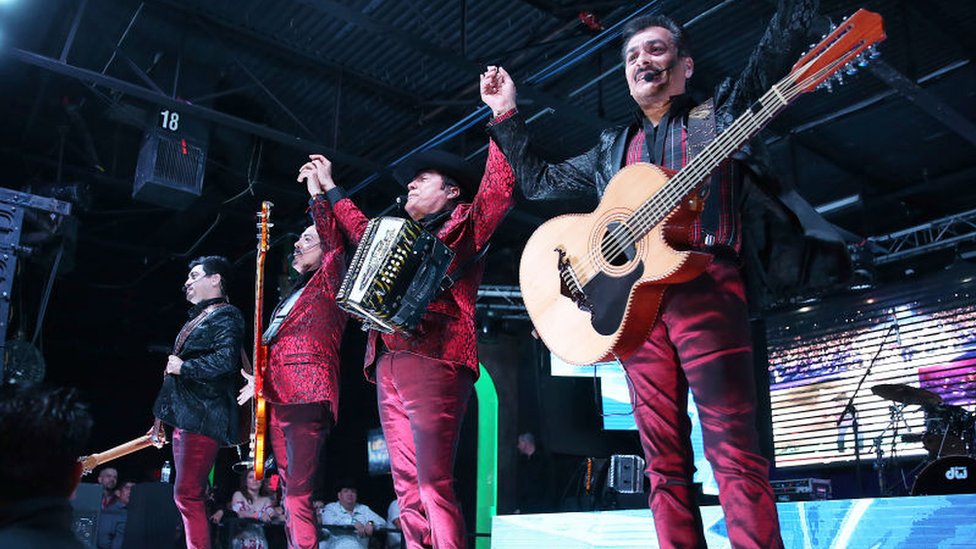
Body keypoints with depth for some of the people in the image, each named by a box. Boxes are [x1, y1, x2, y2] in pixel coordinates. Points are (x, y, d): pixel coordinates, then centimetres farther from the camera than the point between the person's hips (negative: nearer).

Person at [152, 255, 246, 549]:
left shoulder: (226, 316, -5)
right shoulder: (198, 318, 23)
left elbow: (226, 359, -20)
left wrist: (184, 367, -13)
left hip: (202, 417, -10)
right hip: (184, 417, 10)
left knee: (187, 495, -14)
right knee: (189, 496, 12)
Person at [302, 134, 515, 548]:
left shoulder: (464, 225, 9)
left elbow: (499, 185, -7)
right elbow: (363, 231, 47)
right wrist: (329, 188, 52)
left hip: (433, 359, -7)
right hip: (388, 364, 7)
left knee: (433, 482, -16)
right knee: (407, 484, 2)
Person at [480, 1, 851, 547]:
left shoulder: (719, 113, 16)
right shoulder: (612, 150, 27)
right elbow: (538, 181, 31)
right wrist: (507, 114, 26)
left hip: (706, 284, -4)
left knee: (734, 447, -14)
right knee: (664, 456, 1)